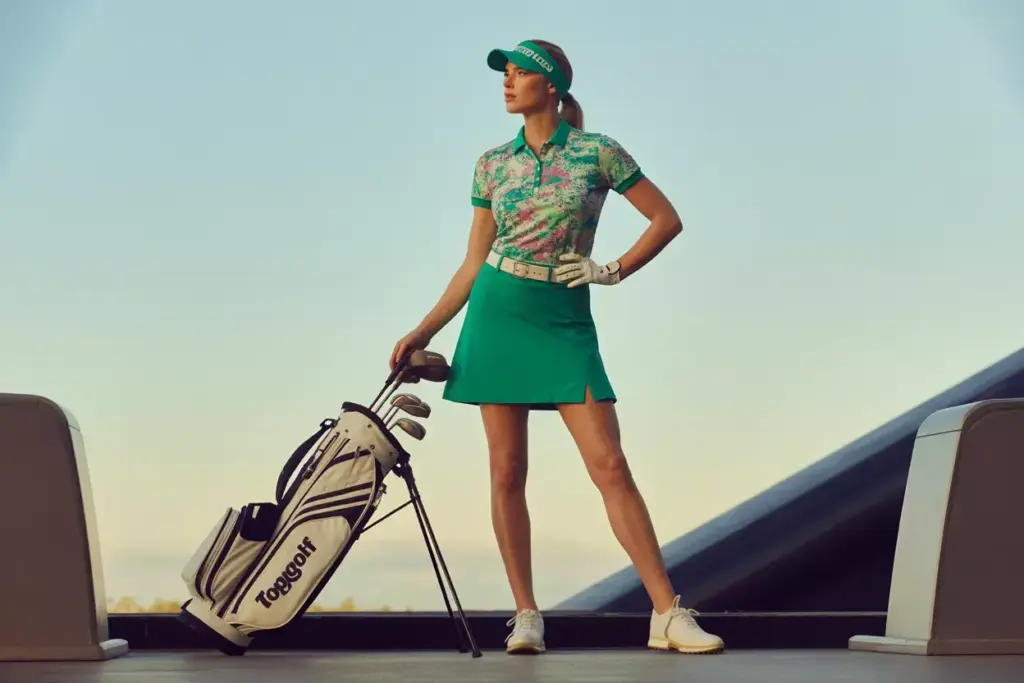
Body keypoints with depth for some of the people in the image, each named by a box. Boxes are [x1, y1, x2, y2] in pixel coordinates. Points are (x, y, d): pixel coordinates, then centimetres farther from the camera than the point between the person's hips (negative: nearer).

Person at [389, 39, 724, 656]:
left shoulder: (598, 153, -1)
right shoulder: (493, 164, 8)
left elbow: (668, 219, 5)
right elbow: (473, 263, 11)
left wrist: (614, 271, -4)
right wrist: (424, 332, 5)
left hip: (565, 322, -3)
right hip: (497, 315, 3)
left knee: (610, 466, -9)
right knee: (507, 471, 1)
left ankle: (668, 614, -7)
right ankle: (526, 616, 9)